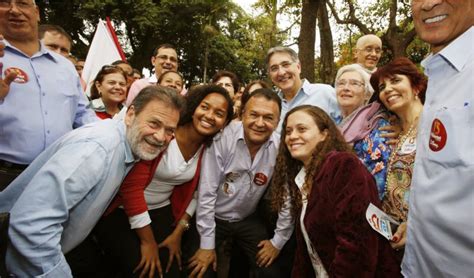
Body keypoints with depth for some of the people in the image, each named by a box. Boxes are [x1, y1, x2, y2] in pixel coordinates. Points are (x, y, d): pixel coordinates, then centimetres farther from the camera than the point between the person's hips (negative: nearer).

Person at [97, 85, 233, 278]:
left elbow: (195, 192, 7)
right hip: (121, 209, -5)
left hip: (160, 211, 5)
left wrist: (178, 233, -1)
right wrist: (147, 241, -18)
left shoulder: (210, 150, -5)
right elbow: (131, 185, -23)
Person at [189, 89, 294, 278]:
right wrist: (207, 244, -14)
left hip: (248, 221, 3)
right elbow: (206, 193, -18)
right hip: (214, 219, -2)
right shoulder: (223, 139, -23)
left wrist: (278, 240, -1)